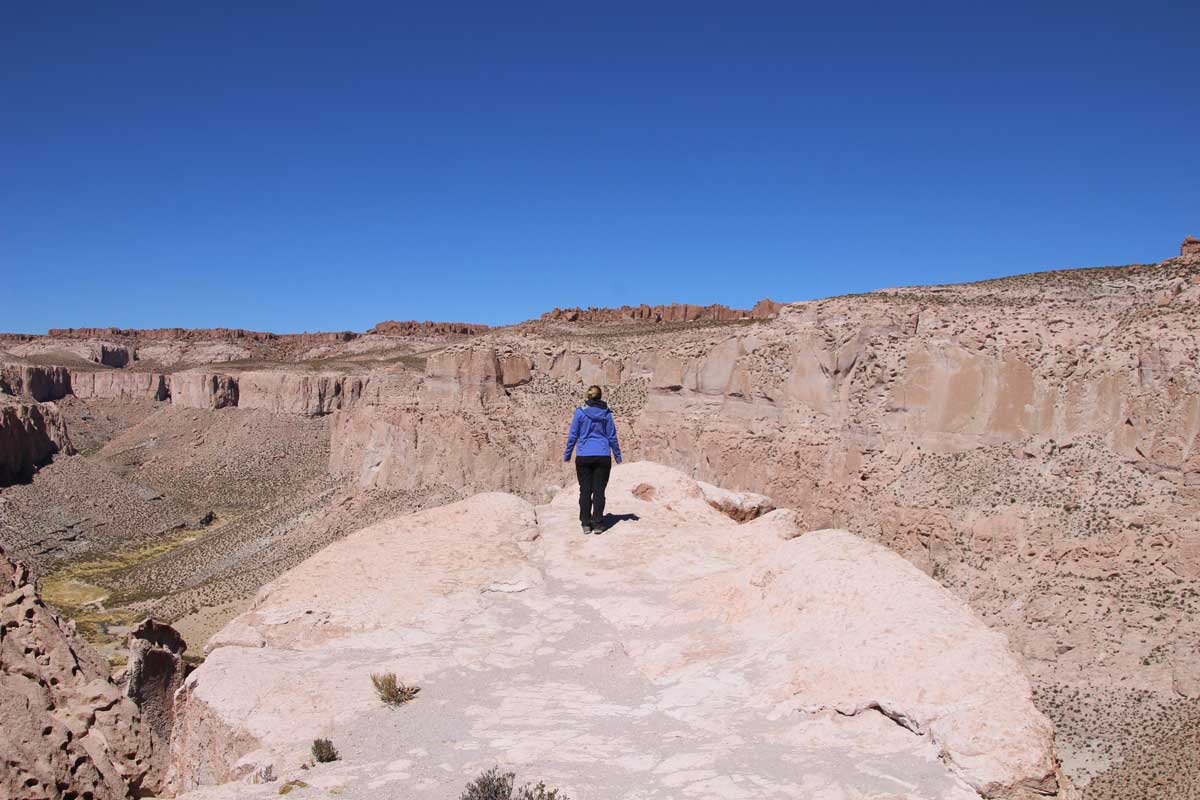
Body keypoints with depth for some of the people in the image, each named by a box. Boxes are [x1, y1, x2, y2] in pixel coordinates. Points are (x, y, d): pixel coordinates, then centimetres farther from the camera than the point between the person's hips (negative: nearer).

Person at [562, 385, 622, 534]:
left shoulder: (580, 412, -3)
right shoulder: (606, 413, 2)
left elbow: (572, 435, 1)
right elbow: (612, 436, 6)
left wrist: (567, 454, 11)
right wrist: (617, 455, 17)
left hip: (583, 456, -1)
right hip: (602, 456, 1)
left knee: (585, 491, 6)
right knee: (599, 491, 4)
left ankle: (585, 524, 7)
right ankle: (597, 524, 3)